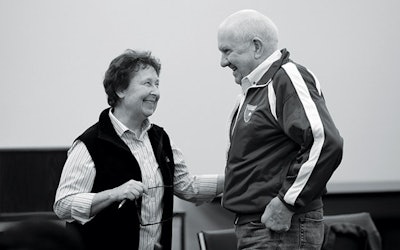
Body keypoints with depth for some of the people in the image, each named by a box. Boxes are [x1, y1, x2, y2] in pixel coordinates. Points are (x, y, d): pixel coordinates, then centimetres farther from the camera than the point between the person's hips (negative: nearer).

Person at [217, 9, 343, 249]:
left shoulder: (289, 79, -13)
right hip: (254, 225, 10)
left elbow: (326, 142, -25)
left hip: (280, 230, -10)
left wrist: (287, 203, -21)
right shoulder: (255, 87, 18)